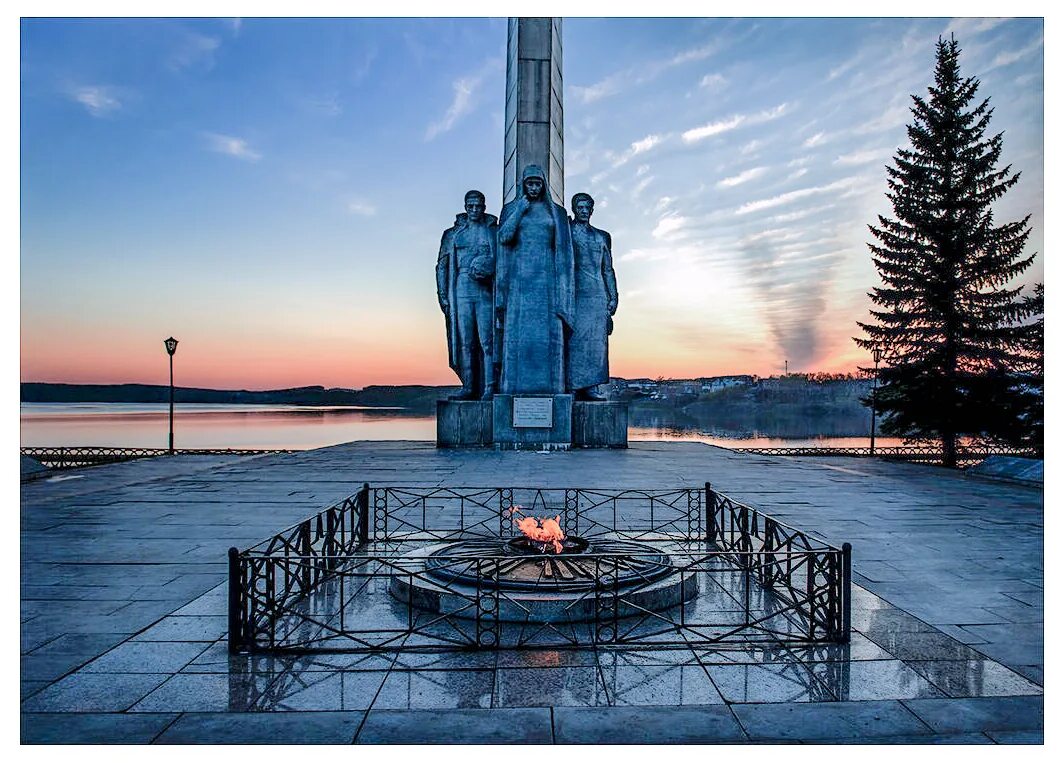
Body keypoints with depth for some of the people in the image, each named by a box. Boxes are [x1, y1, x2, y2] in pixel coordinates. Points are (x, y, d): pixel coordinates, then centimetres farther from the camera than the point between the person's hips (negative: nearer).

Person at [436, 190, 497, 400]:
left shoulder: (494, 231, 12)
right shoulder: (453, 234, 15)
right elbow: (442, 265, 14)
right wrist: (443, 295, 5)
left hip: (486, 292, -2)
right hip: (462, 291, 2)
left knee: (486, 341, -7)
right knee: (464, 342, 0)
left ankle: (489, 388, -8)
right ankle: (469, 387, 4)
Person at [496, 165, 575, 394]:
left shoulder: (556, 212, 14)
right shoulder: (511, 208, 13)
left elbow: (564, 249, 9)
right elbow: (503, 237, -4)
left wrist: (562, 280, 0)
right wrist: (520, 208, -4)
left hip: (546, 276, 0)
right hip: (520, 275, 0)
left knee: (548, 330, -7)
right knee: (518, 330, -7)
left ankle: (548, 385, -6)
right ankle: (515, 385, -7)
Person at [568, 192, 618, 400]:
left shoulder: (602, 237, 21)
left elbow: (608, 270, 19)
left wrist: (613, 297, 10)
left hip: (597, 295, 3)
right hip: (573, 294, -3)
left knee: (596, 342, -4)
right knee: (574, 340, -10)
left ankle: (587, 387, -3)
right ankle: (571, 386, -10)